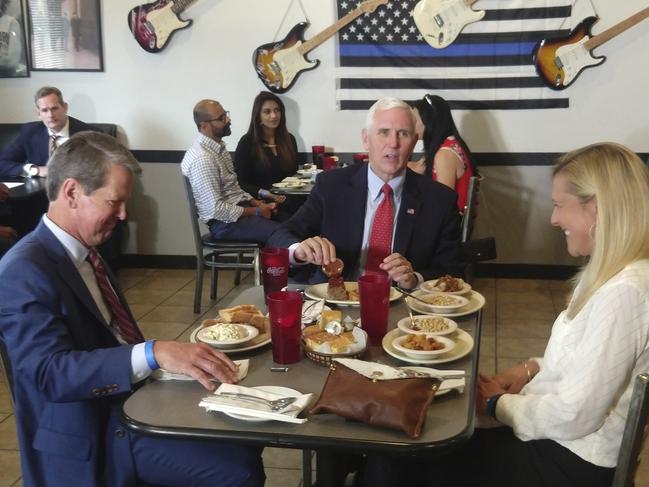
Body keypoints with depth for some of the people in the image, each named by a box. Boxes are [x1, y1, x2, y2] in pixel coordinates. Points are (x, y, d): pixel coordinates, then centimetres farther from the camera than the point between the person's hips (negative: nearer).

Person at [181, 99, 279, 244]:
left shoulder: (218, 147, 8)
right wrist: (256, 211, -15)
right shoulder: (202, 159, -22)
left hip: (240, 208, 9)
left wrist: (258, 203, 2)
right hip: (225, 222, -9)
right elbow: (216, 209, -24)